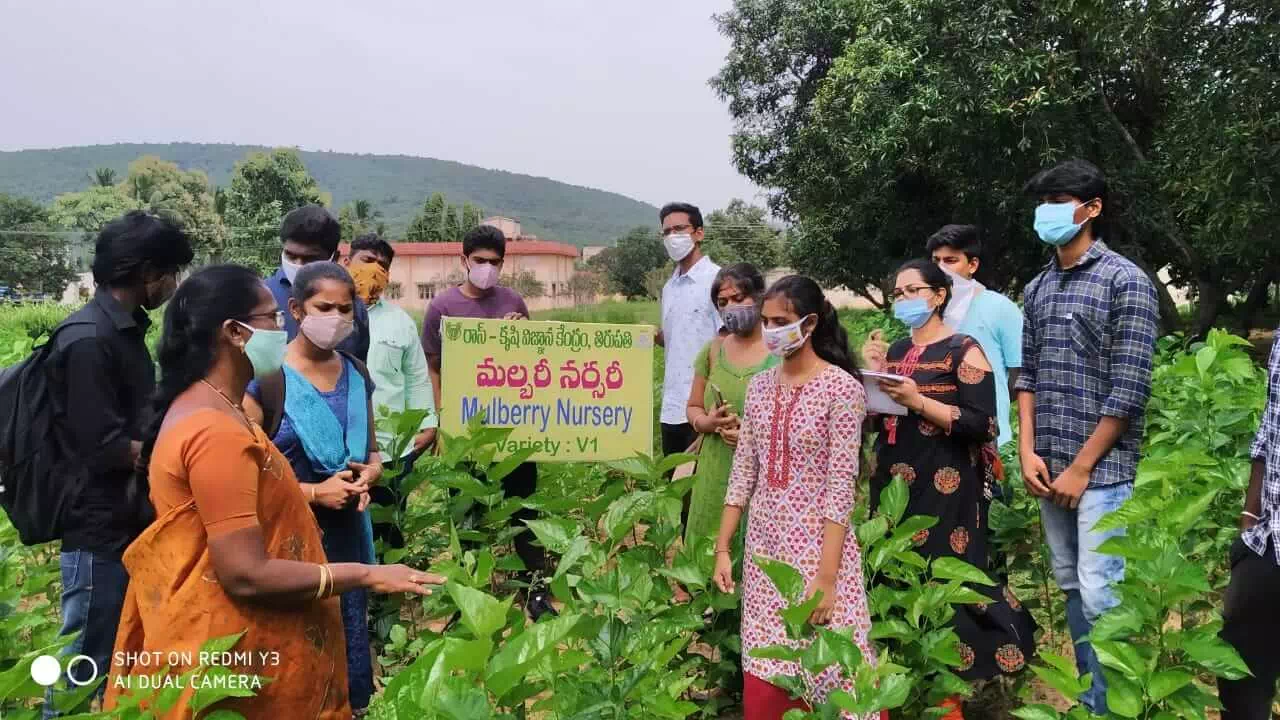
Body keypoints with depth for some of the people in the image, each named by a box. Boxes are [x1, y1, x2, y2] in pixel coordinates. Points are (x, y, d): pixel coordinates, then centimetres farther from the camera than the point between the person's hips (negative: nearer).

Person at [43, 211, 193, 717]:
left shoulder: (127, 329, 9)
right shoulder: (89, 339, -19)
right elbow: (104, 448, -21)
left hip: (132, 522, 9)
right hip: (100, 530, -9)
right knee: (85, 668, 5)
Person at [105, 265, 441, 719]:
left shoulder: (206, 408, 8)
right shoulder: (217, 433, -26)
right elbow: (246, 575, -27)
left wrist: (317, 492, 8)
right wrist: (367, 575, -23)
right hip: (227, 651, -10)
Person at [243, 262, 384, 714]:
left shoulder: (357, 375, 6)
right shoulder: (264, 378, -11)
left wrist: (367, 476, -4)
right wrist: (314, 492, -17)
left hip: (347, 535, 5)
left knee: (347, 646, 16)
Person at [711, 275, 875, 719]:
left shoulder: (842, 388, -11)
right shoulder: (759, 386, 6)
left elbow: (841, 487, -15)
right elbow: (743, 472, 9)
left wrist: (826, 575, -18)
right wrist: (723, 547, 5)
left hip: (818, 546, -5)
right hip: (764, 546, 5)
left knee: (830, 670, 2)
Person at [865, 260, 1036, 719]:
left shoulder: (963, 351, -6)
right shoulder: (897, 351, 14)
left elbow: (981, 423, -14)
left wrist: (918, 401, -20)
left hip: (942, 492, -6)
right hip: (893, 486, 7)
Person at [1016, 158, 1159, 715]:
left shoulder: (1125, 281, -7)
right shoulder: (1037, 289, 11)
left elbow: (1129, 389, -12)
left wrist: (1081, 468, -13)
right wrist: (1028, 452, 1)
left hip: (1101, 469, -6)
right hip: (1048, 468, 6)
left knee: (1099, 593, -6)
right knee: (1070, 587, 13)